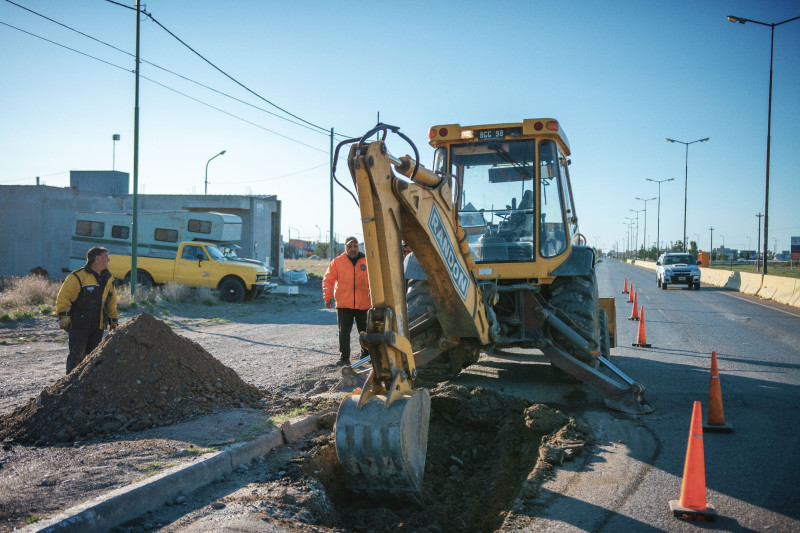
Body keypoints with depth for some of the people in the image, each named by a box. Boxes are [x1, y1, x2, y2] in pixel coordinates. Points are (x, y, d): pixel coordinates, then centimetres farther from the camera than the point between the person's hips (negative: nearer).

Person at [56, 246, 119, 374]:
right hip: (79, 326, -6)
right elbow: (63, 297, -11)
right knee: (77, 355, -6)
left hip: (98, 327, 6)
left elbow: (112, 303, 25)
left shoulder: (108, 279, 15)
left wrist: (114, 320, 22)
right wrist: (64, 315, -20)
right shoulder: (78, 277, -8)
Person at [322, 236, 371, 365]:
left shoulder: (367, 261, 5)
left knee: (365, 331, 10)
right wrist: (327, 297, -3)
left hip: (363, 305, 1)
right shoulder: (337, 262, 3)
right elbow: (328, 280, 4)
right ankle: (345, 357, 7)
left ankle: (366, 355, 27)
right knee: (344, 332, 0)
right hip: (343, 304, -1)